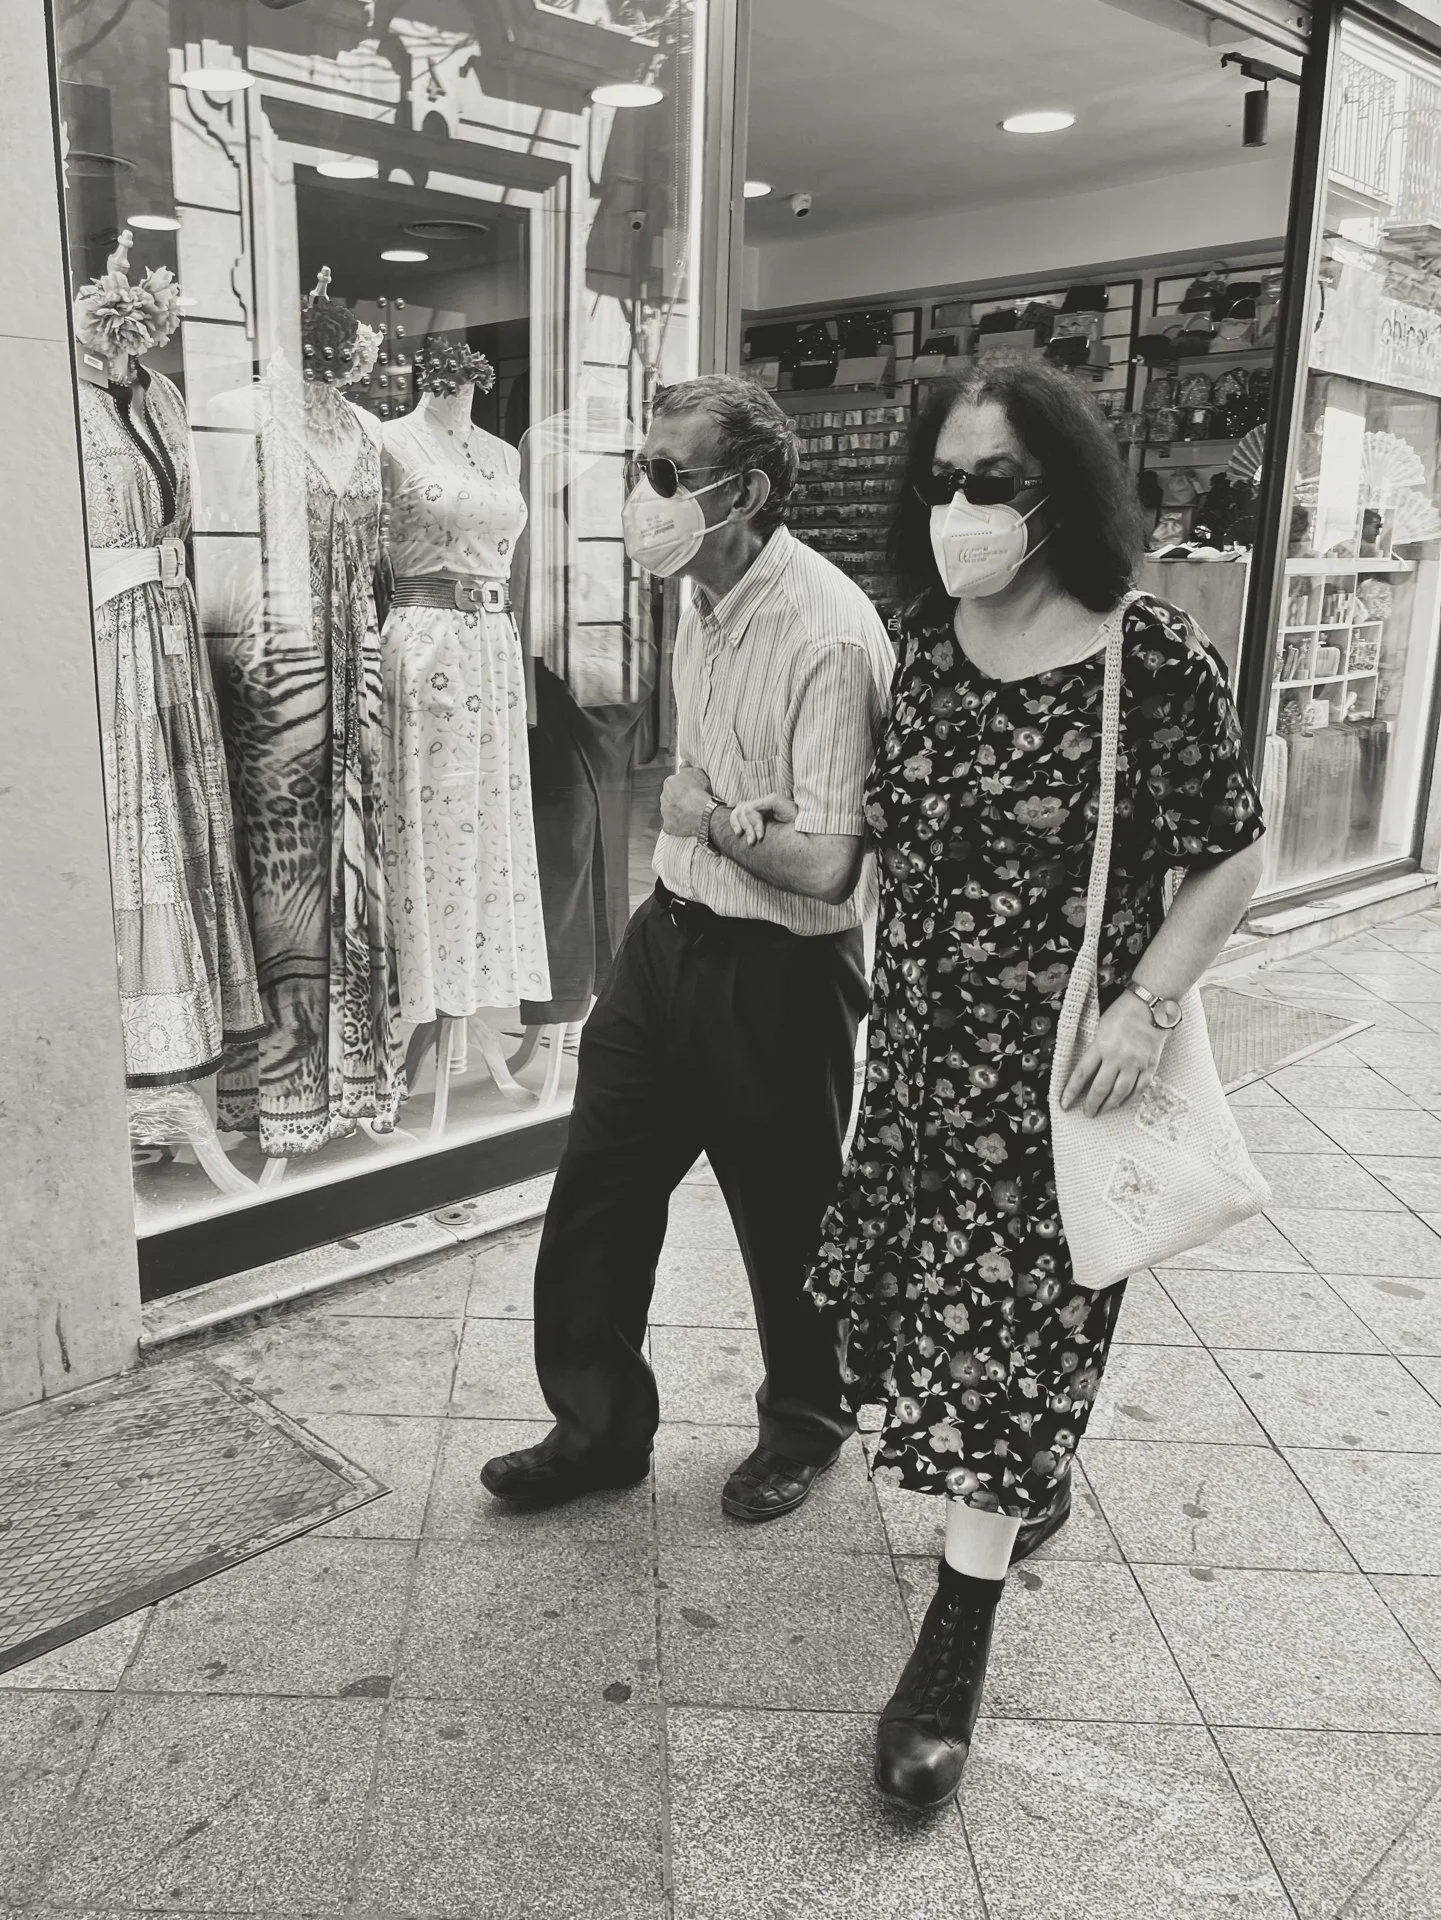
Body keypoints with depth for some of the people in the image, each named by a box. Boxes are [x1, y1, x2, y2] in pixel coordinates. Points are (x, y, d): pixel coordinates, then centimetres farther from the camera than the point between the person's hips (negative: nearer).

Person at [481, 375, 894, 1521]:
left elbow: (827, 865, -26)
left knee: (784, 1215, 12)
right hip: (672, 934, 8)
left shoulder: (827, 637, -23)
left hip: (778, 971, -8)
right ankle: (598, 1426, 32)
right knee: (597, 1191, 12)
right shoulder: (708, 606, 5)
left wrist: (707, 820, -14)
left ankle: (806, 1424, 39)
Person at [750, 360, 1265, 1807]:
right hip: (920, 1046, 5)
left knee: (1007, 1334, 2)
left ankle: (958, 1640, 15)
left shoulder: (1149, 657, -17)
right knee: (932, 1295, 18)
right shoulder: (924, 641, 0)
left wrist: (1149, 1003, -17)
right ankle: (946, 1466, 46)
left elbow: (1229, 860, -9)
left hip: (1055, 1066, -5)